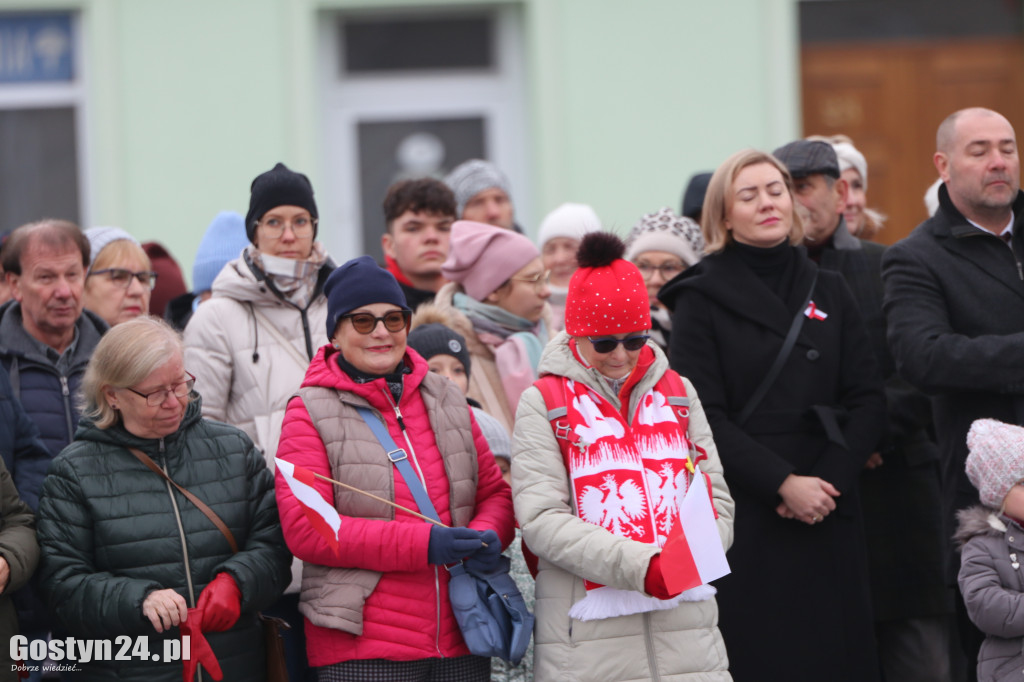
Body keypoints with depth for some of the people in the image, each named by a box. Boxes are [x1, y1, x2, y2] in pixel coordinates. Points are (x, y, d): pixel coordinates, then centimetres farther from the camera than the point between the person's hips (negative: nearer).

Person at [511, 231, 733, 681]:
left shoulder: (677, 392, 15)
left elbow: (715, 497, 12)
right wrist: (638, 565, -18)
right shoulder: (544, 403, 3)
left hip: (685, 624, 3)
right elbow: (540, 519, -7)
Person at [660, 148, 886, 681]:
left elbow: (868, 399, 8)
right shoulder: (702, 299, 2)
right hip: (742, 515, -4)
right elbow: (703, 416, -6)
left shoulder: (829, 292, 13)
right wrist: (783, 483, -15)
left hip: (829, 516, 4)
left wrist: (829, 479, -8)